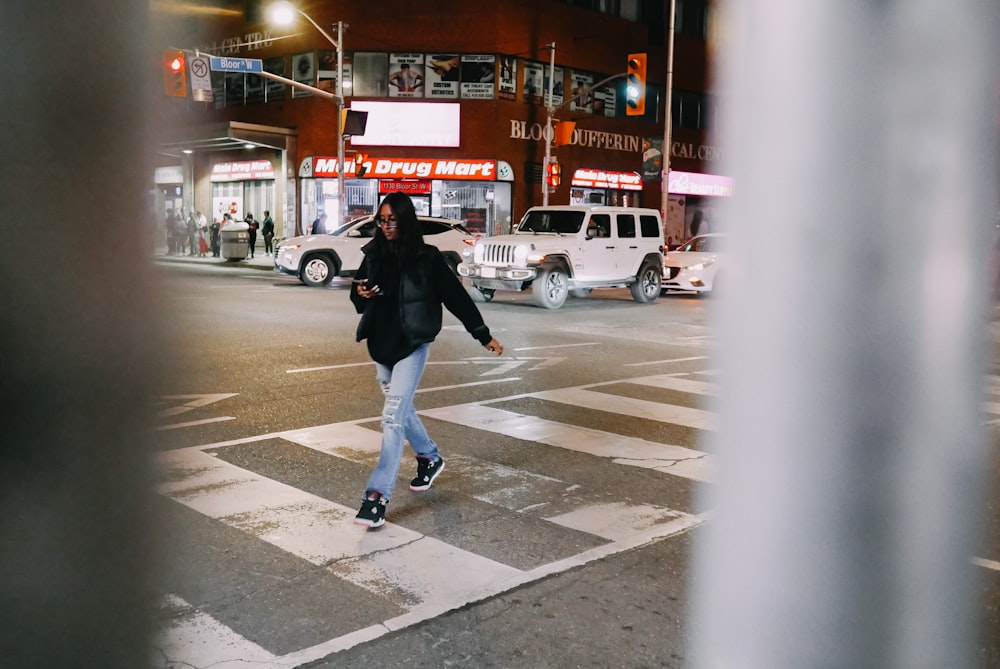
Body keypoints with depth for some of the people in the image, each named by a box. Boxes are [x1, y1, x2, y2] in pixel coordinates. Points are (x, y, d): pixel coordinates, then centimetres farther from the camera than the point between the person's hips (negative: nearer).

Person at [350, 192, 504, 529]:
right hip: (381, 343, 6)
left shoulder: (426, 257, -9)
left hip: (412, 346, -6)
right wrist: (360, 294, -12)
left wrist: (484, 335, -2)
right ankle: (430, 458, 45)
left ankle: (378, 495, -13)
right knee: (402, 409, 20)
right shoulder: (374, 255, 4)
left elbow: (456, 296, -5)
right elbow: (359, 302, 13)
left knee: (393, 415, -13)